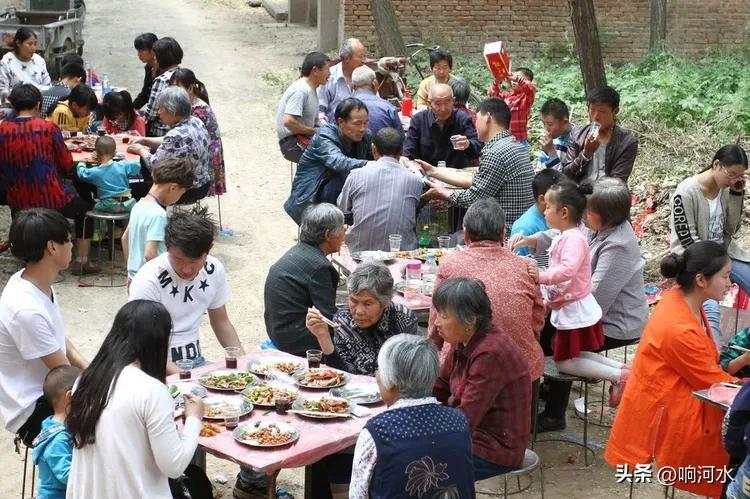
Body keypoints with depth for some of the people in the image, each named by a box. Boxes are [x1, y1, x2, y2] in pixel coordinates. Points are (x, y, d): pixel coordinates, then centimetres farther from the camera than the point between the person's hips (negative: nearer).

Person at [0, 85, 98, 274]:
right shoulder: (48, 128, -10)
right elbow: (67, 166, -3)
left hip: (17, 205, 3)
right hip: (52, 201, -3)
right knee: (85, 208, 23)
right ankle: (82, 260, 17)